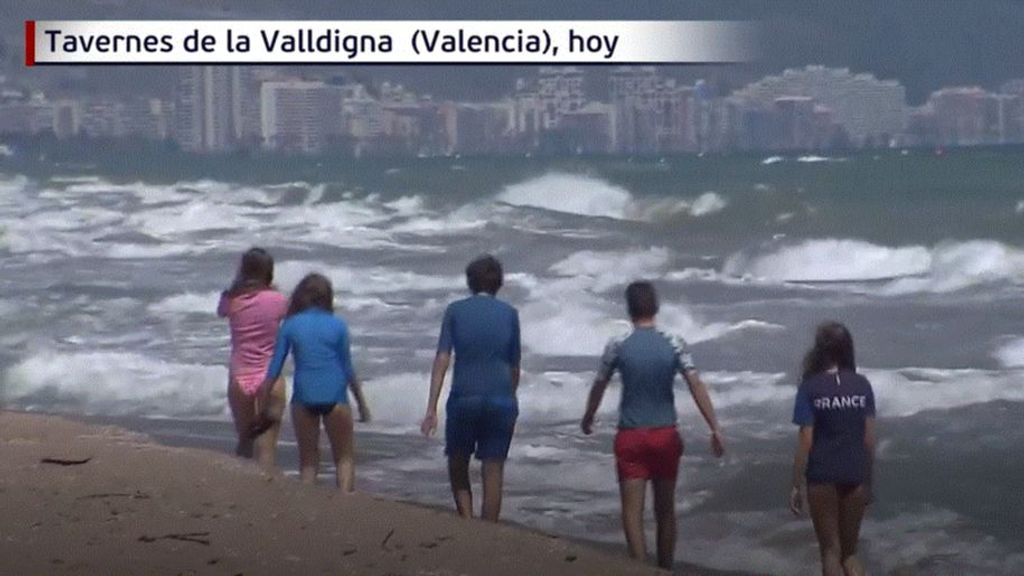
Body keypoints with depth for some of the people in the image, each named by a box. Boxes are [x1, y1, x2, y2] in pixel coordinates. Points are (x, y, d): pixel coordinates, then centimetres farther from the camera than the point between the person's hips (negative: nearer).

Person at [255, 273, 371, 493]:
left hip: (304, 398, 1)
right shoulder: (337, 325, -1)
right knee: (345, 457, 11)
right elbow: (348, 369, 1)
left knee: (308, 461, 13)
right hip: (334, 397, -1)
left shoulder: (290, 325, 2)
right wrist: (362, 403, 10)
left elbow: (274, 369, 1)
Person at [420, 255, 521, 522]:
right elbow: (514, 367, 9)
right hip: (500, 400, 0)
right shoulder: (509, 314, 5)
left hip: (463, 399, 0)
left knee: (458, 465, 16)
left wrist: (431, 409, -7)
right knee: (493, 473, 4)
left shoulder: (455, 311, 3)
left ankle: (466, 523, 2)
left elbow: (442, 359, -5)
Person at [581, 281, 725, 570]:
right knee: (665, 510, 15)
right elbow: (696, 386, -11)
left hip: (631, 437, -2)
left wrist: (588, 419, 26)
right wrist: (715, 429, -11)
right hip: (666, 435, 2)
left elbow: (598, 387, 7)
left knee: (632, 511, -2)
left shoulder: (618, 346, -5)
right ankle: (666, 571, 23)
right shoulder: (674, 345, -3)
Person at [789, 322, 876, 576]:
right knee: (849, 551, 15)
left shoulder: (811, 387, -8)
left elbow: (805, 442, -10)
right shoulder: (862, 385, 1)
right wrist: (867, 480, 14)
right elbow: (869, 438, 3)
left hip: (822, 477, -3)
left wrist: (797, 485, -4)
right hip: (855, 476, 3)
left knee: (831, 551, 7)